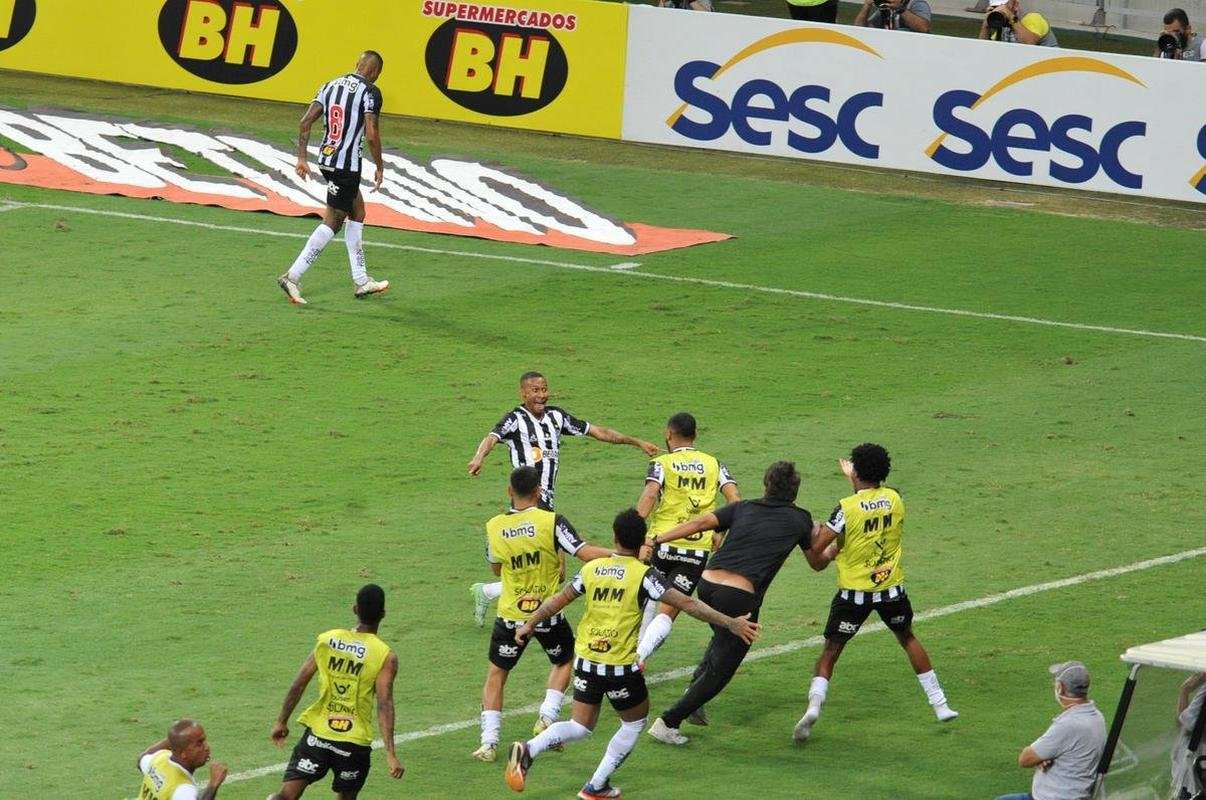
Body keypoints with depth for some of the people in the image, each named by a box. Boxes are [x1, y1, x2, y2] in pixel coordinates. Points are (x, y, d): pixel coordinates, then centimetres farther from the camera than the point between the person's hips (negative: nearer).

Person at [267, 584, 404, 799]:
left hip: (317, 734, 1)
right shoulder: (385, 657, -8)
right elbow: (385, 705, -16)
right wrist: (390, 753, -18)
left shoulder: (327, 639, 2)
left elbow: (298, 684, 3)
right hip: (354, 743, -1)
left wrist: (281, 721, 14)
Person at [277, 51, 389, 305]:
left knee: (357, 213, 20)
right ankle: (293, 276, -10)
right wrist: (380, 168, -4)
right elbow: (371, 134, -16)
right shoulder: (370, 92, -8)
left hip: (326, 159, 8)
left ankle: (361, 281, 25)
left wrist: (302, 158, 9)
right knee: (332, 222, -2)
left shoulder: (331, 85, 12)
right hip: (348, 164, -8)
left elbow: (306, 121, 6)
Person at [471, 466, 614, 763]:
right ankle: (547, 716, 8)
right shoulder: (552, 522, -16)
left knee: (496, 675, 14)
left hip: (510, 614, 1)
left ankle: (488, 742, 4)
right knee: (564, 661, 26)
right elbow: (586, 553, -20)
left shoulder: (494, 527, -6)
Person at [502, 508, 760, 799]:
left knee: (580, 727, 17)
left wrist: (529, 625, 30)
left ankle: (528, 750, -9)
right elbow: (687, 604, -15)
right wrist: (730, 623, -13)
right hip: (621, 667, -4)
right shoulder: (644, 575, -10)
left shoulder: (592, 569, 3)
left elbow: (557, 601, 14)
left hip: (585, 663, 4)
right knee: (635, 722, 21)